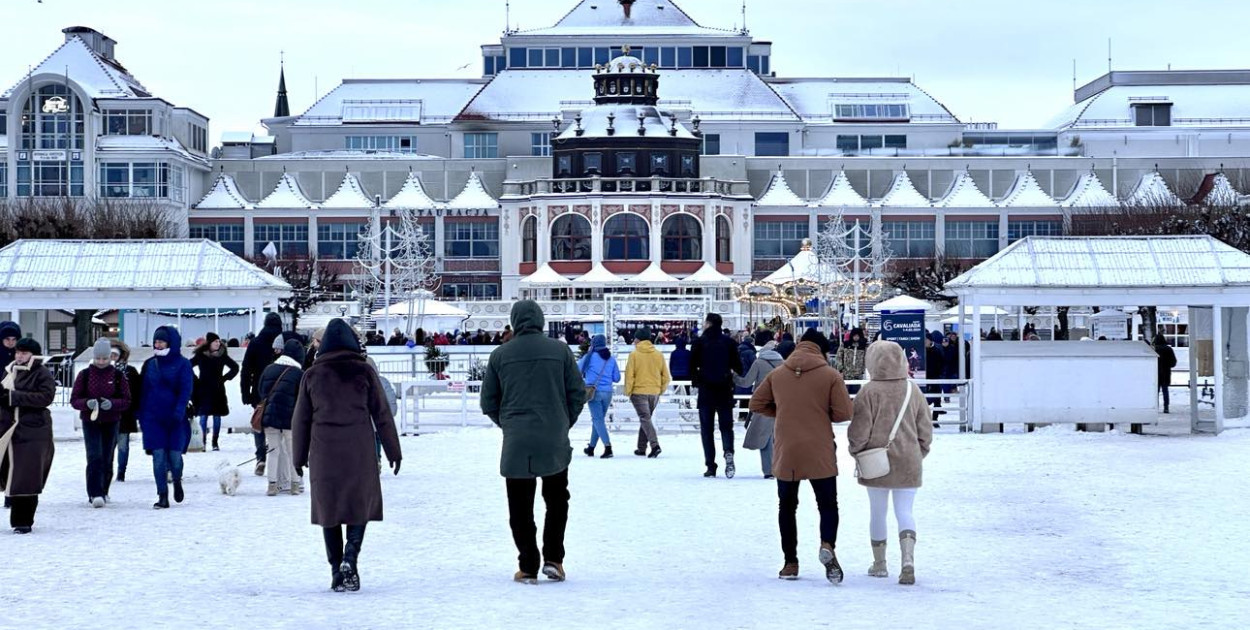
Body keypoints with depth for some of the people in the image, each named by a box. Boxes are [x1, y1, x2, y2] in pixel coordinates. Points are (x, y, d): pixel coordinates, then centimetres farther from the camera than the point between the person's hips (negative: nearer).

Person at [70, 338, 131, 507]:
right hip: (90, 422, -2)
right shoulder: (84, 375, 1)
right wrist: (87, 403, -20)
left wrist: (112, 403, -20)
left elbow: (126, 401, 0)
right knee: (94, 457, -14)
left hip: (111, 423, 2)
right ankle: (95, 494, -20)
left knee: (107, 460, 9)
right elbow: (74, 399, 1)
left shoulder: (118, 376, 2)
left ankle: (103, 491, 26)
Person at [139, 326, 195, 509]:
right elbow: (143, 391, 13)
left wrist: (179, 411, -20)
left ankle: (177, 481, 33)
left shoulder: (182, 364, -1)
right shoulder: (150, 364, 9)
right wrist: (142, 416, 8)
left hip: (175, 419, -3)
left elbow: (186, 390, -7)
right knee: (158, 458, -2)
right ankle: (163, 496, 3)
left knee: (175, 456, 0)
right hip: (153, 418, 3)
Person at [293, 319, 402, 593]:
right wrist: (393, 451, 9)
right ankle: (350, 557, -13)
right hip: (359, 452, -1)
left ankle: (336, 571, 9)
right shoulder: (364, 372, 0)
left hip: (324, 453, 1)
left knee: (328, 508, 9)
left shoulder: (312, 375, 4)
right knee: (361, 504, 8)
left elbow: (300, 420, 8)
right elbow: (382, 414, 2)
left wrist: (299, 457, 17)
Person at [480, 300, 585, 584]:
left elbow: (488, 401, 4)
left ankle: (528, 567, 4)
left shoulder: (500, 355, 0)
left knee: (520, 507, 7)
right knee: (557, 501, 16)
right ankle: (553, 559, 9)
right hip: (555, 442, 0)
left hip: (516, 443, 0)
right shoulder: (560, 350, -1)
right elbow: (578, 392, 1)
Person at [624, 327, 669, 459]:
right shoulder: (658, 355, 5)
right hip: (654, 392, 5)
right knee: (646, 418, 17)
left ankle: (655, 444, -26)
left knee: (645, 419, -6)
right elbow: (666, 376, 6)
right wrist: (661, 390, 17)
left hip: (639, 392, -5)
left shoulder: (634, 354, -7)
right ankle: (641, 448, 22)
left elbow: (629, 375, -9)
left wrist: (628, 392, 0)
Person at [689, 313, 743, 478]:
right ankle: (728, 451, -21)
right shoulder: (729, 342, 1)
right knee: (726, 425, 8)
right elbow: (738, 365, 2)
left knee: (707, 428, 5)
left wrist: (696, 381, 12)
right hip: (725, 390, 1)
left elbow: (692, 365, -4)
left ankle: (710, 465, 0)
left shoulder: (700, 342, -4)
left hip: (706, 390, -1)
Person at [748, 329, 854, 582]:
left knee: (787, 506, 14)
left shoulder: (777, 375, 2)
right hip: (820, 454, -2)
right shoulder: (830, 375, -6)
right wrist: (823, 414, 10)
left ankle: (790, 562, 13)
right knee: (828, 504, 7)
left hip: (785, 454, 2)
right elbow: (844, 412, -9)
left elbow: (756, 404, 8)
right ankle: (827, 545, -20)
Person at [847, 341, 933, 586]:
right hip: (908, 463, 2)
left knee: (878, 512, 12)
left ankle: (879, 564, 23)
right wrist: (919, 453, 20)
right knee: (905, 512, 3)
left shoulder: (869, 391, -11)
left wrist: (856, 452, 6)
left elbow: (859, 430, -10)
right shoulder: (913, 390, 2)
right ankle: (908, 559, -18)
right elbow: (925, 430, 7)